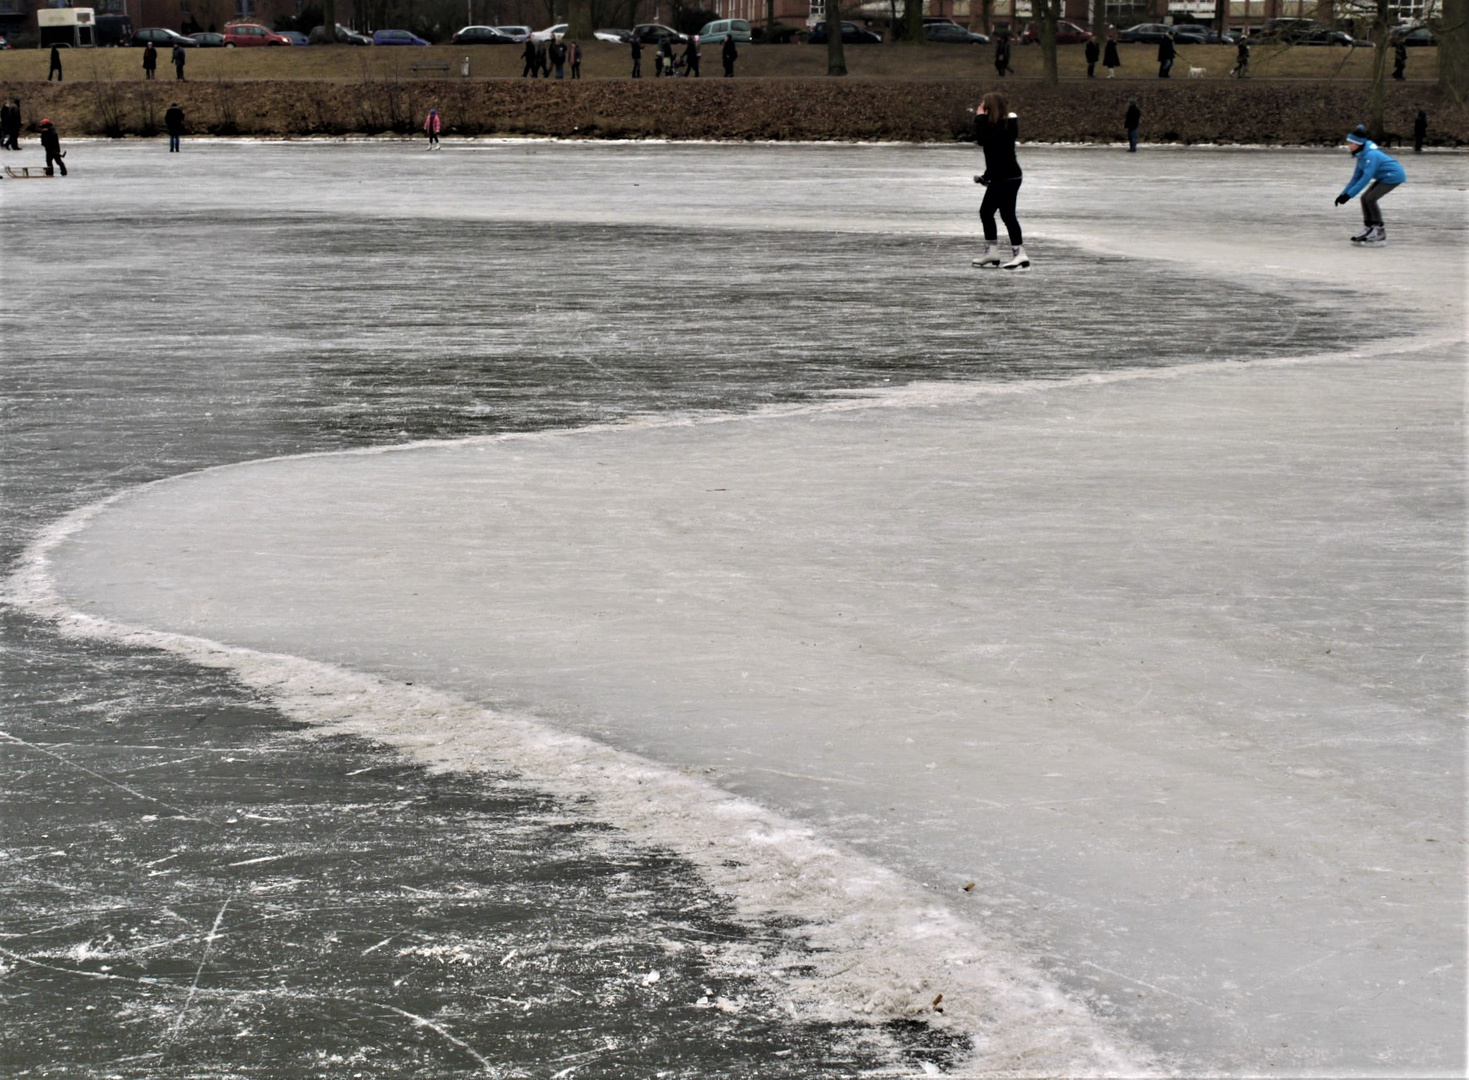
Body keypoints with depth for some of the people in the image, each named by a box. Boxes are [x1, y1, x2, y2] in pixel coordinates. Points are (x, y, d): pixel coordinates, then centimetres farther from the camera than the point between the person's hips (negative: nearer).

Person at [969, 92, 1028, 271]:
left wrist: (980, 117, -18)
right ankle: (990, 252, 25)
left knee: (1007, 214, -12)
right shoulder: (1001, 125, 13)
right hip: (1000, 177, 11)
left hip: (1007, 178, -11)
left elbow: (982, 139, -27)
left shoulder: (1004, 125, -16)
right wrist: (986, 176, 20)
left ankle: (1020, 255, -13)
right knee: (986, 211, 16)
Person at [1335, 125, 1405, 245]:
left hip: (1394, 176, -10)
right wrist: (1344, 193, 0)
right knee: (1365, 198, 5)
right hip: (1384, 177, 10)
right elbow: (1356, 177, 6)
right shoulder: (1361, 155, 2)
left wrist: (1349, 195, -37)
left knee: (1370, 198, -15)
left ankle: (1380, 234, -8)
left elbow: (1366, 178, -35)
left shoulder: (1370, 155, -28)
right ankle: (1369, 229, 14)